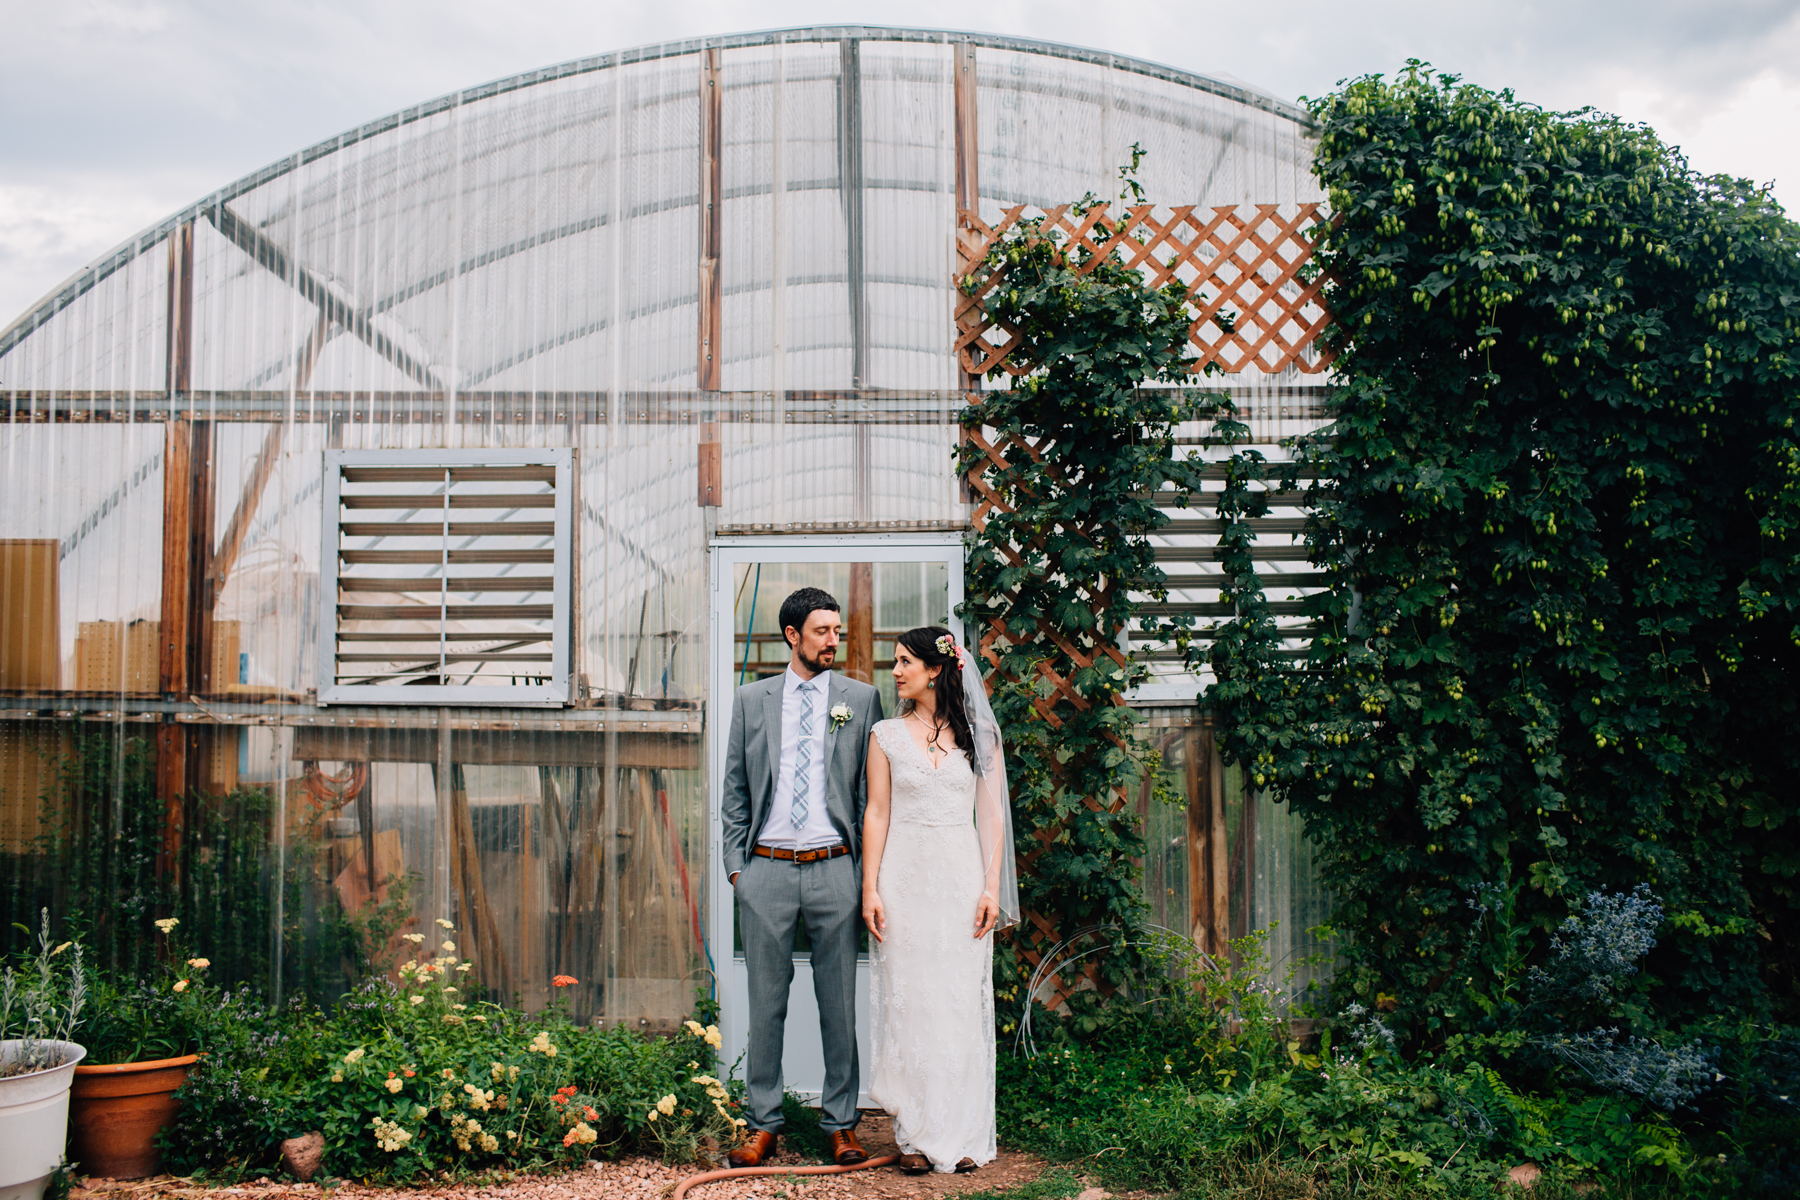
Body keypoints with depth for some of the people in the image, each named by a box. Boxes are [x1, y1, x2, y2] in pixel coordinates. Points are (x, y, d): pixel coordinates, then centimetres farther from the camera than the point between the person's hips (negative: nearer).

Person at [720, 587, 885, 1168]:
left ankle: (841, 1123, 16)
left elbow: (872, 791, 6)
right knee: (766, 1003, 6)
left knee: (839, 1004, 5)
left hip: (833, 869, -1)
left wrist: (869, 869, 1)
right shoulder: (751, 699, 9)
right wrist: (736, 863, 4)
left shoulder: (862, 699, 6)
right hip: (767, 870, 1)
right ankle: (763, 1124, 16)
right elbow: (735, 789, 11)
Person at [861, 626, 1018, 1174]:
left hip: (961, 877, 0)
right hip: (905, 877, 0)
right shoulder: (887, 734, 6)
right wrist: (870, 890, -2)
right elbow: (876, 813, 4)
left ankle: (963, 1135, 10)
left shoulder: (978, 733, 6)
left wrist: (991, 888, -3)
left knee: (962, 1002, 1)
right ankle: (917, 1135, 8)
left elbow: (991, 814, 5)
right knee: (908, 1000, 0)